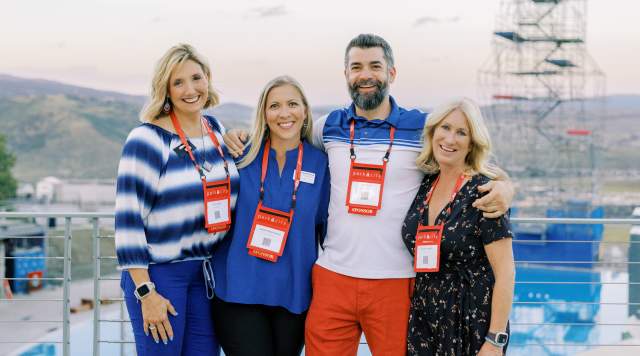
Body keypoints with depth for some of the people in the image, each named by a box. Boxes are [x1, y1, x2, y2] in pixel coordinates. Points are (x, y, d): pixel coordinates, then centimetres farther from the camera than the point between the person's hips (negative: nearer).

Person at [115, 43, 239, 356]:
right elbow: (128, 221, -16)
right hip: (158, 273, -6)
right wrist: (146, 292, -17)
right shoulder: (147, 139, -13)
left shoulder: (216, 130, 7)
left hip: (207, 271, 6)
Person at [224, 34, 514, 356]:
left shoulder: (423, 129, 0)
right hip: (332, 277, 2)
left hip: (397, 281, -2)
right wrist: (241, 138, 10)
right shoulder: (329, 126, 9)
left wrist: (503, 186, -16)